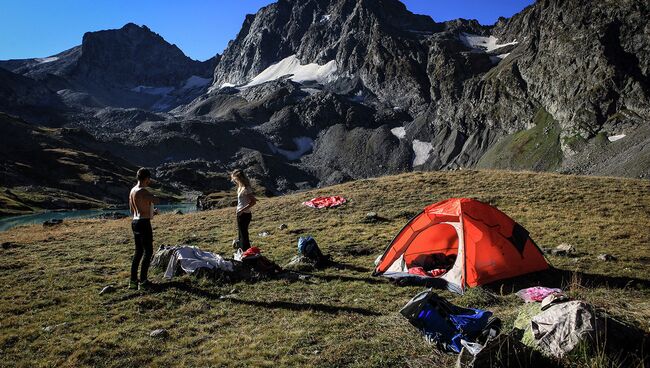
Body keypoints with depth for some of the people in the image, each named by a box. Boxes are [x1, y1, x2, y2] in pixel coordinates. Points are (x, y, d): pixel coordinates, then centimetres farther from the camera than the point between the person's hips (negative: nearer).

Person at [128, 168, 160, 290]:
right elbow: (157, 201, -27)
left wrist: (150, 212, 25)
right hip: (144, 223, -10)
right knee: (148, 252, -1)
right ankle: (143, 282, 0)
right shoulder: (142, 191, -18)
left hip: (135, 221, 10)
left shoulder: (132, 191, 12)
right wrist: (153, 197, -3)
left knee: (138, 251, 16)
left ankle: (133, 281, 22)